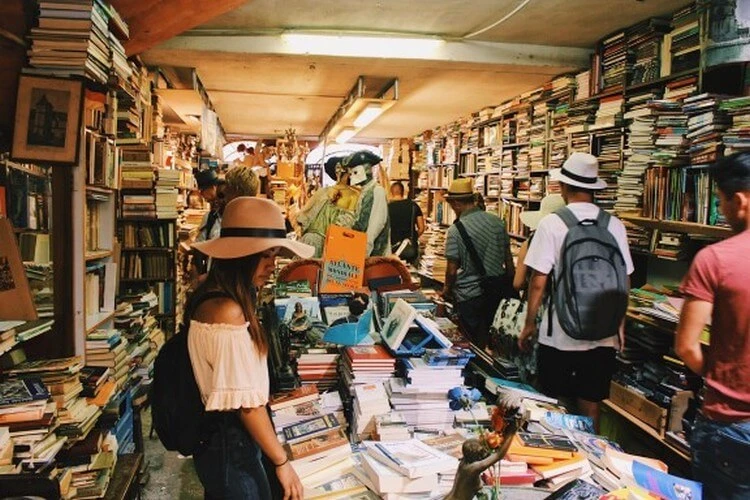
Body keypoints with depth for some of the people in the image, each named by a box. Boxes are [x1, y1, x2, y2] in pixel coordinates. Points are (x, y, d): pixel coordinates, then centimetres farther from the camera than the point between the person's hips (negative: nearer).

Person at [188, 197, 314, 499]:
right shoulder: (228, 311, -27)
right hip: (231, 446, -9)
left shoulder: (211, 299, 4)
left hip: (217, 437, 9)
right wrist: (282, 462, -16)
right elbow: (245, 401, -24)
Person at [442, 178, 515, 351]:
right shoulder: (497, 221, -1)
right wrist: (510, 286, 18)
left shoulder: (456, 230, -17)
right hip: (498, 292, 5)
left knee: (475, 344, 10)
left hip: (469, 296, -5)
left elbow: (452, 269, -13)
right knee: (495, 342, 19)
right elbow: (508, 260, 6)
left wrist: (446, 288, 7)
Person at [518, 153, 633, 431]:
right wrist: (620, 325, 16)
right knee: (590, 408, 15)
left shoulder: (552, 223, -11)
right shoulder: (614, 226, -1)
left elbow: (538, 281, -12)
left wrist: (529, 324, 0)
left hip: (558, 336, -3)